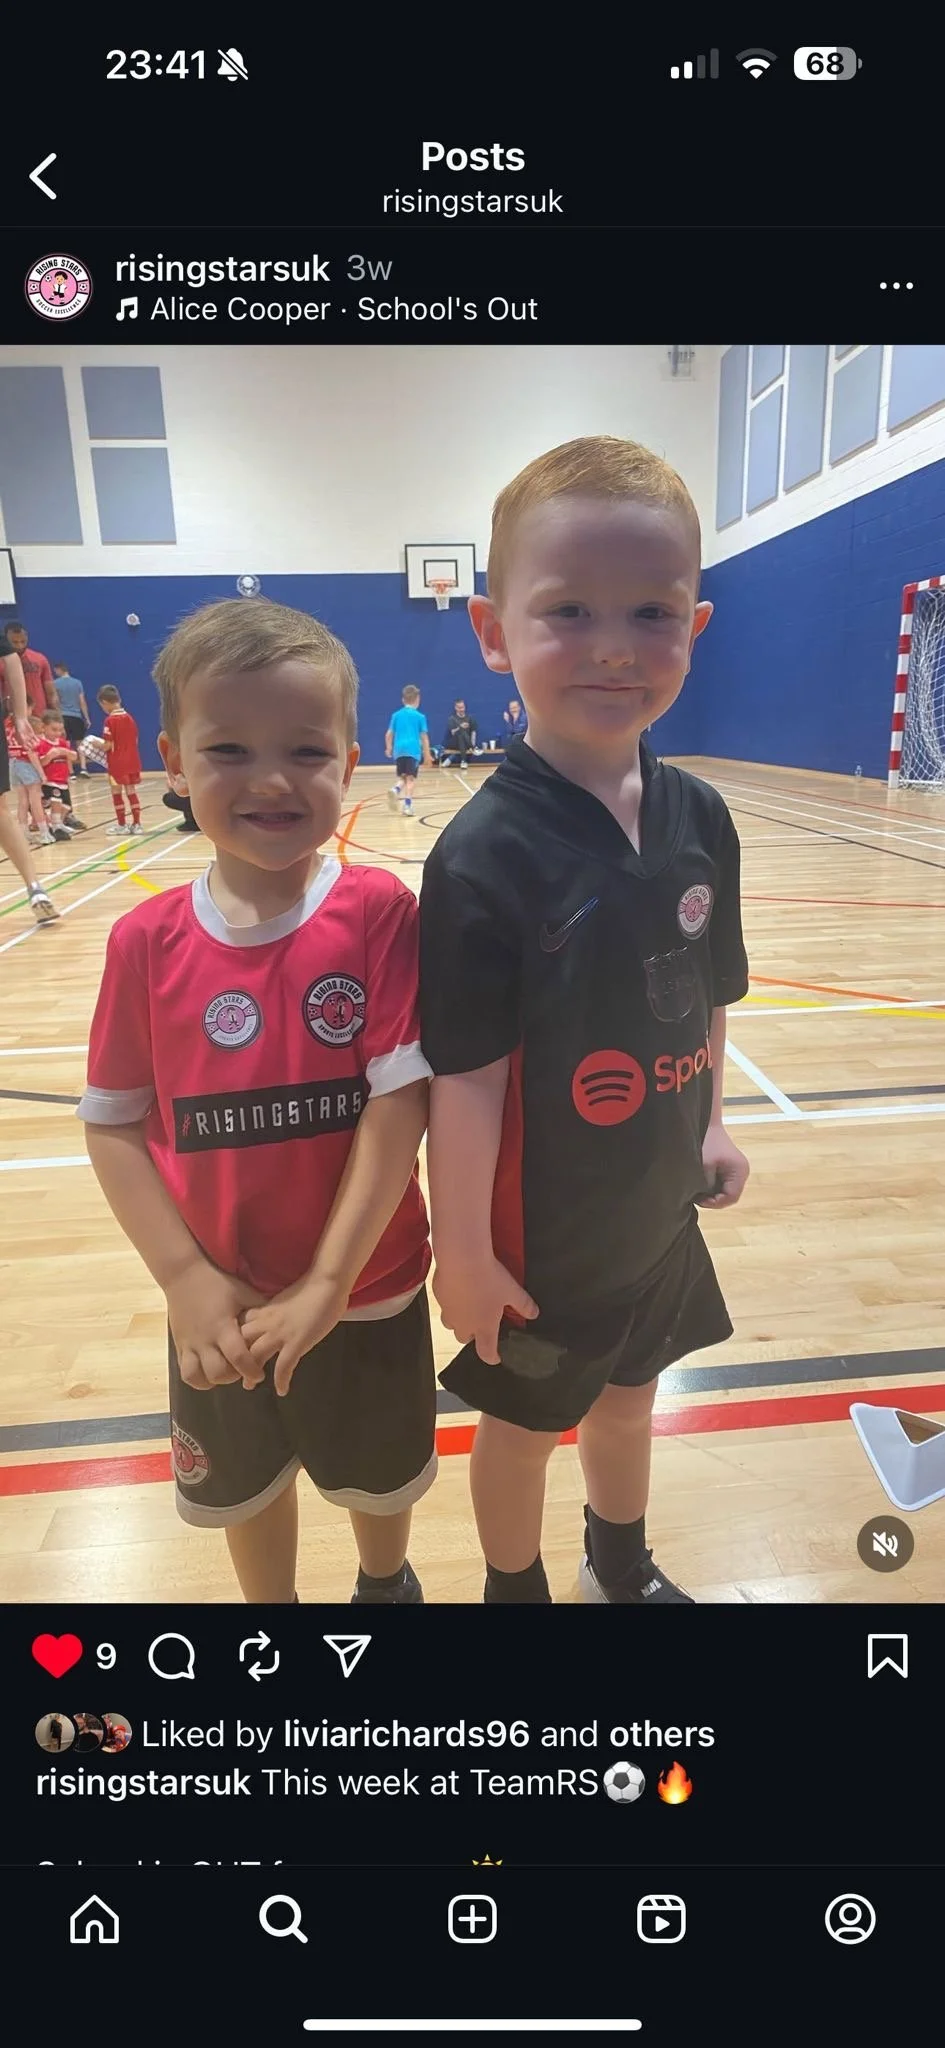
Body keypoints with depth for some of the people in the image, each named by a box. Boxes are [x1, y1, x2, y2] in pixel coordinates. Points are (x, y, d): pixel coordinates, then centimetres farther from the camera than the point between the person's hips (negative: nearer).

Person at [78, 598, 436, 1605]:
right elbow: (113, 1122, -5)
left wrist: (329, 1280, -20)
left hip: (368, 1291, -1)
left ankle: (386, 1583, 58)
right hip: (220, 1310, 2)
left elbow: (401, 1100, -19)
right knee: (246, 1488, 27)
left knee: (380, 1477, 26)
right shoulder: (147, 940, -11)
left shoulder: (380, 912, -17)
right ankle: (270, 1598, 57)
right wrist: (187, 1279, -13)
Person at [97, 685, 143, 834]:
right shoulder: (129, 717, 7)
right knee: (131, 791, 11)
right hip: (132, 761, 6)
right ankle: (137, 823, 10)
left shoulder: (110, 720, -13)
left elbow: (108, 746, -14)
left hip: (117, 763, -6)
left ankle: (121, 824, 9)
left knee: (117, 792, 5)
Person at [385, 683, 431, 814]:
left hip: (399, 750, 3)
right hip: (413, 750, -3)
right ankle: (407, 804, -10)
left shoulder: (396, 715, 10)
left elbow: (389, 734, 10)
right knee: (411, 778, 0)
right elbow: (424, 737, 0)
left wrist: (389, 748, 27)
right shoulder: (420, 716, 2)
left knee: (402, 777, 16)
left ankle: (395, 789, -14)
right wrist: (427, 755, 6)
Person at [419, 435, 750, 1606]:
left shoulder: (699, 818, -7)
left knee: (628, 1401, 28)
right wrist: (463, 1250, -17)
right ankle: (515, 1586, 51)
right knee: (521, 1426, 20)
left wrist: (710, 1124, 6)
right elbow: (466, 1075, -22)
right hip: (537, 1234, -5)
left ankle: (623, 1570, 58)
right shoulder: (484, 855, -25)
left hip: (657, 1213, 6)